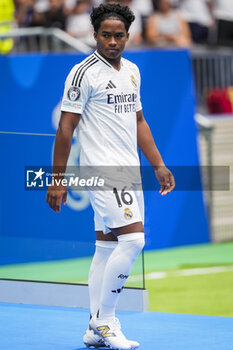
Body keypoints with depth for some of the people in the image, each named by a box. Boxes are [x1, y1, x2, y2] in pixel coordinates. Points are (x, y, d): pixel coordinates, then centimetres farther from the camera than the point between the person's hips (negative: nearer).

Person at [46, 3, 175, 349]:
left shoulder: (132, 71, 14)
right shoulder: (84, 73, -9)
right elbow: (65, 129, -9)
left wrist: (158, 165, 18)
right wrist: (58, 180, -12)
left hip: (130, 170, 7)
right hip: (103, 168, -7)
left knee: (107, 246, 8)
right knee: (133, 238, -16)